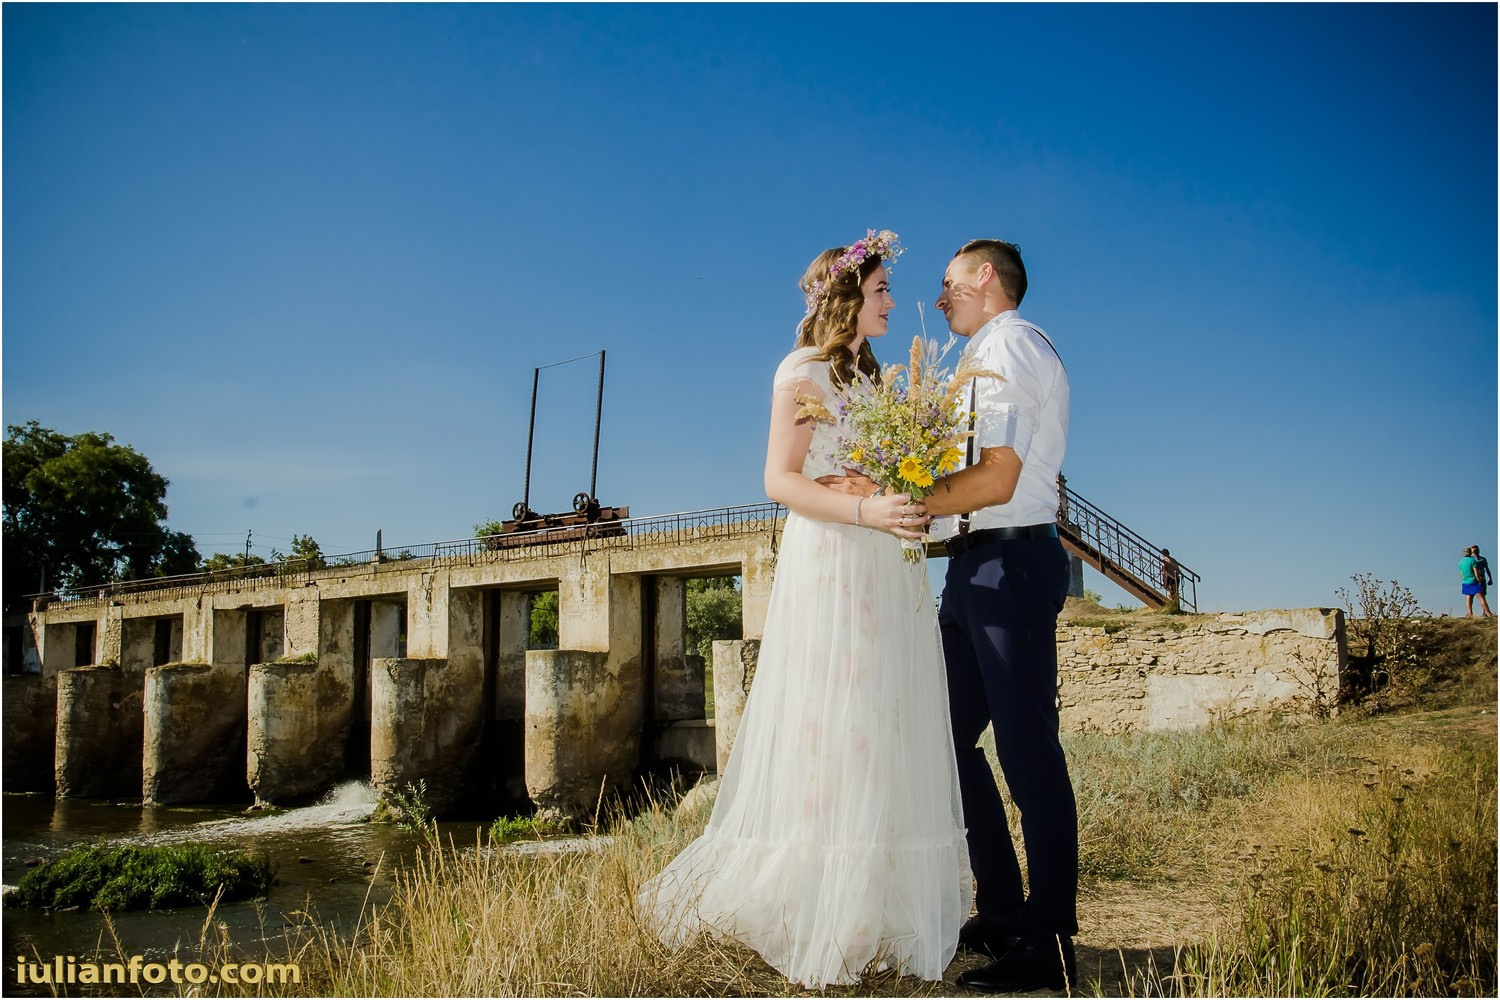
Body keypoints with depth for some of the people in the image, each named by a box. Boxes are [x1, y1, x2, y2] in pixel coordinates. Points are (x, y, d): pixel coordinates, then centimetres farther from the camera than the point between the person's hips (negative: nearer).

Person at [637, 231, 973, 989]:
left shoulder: (871, 377, 21)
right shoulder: (803, 371, -3)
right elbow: (781, 480, -12)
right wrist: (863, 511, -24)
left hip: (887, 572, 8)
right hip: (829, 564, -8)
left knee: (889, 743, 5)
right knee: (828, 740, -6)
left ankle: (875, 916, 13)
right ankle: (813, 928, 3)